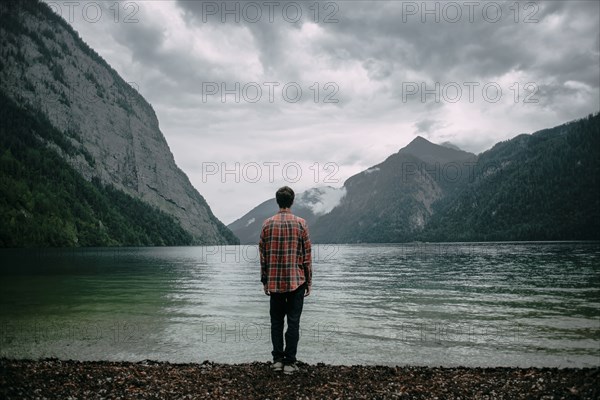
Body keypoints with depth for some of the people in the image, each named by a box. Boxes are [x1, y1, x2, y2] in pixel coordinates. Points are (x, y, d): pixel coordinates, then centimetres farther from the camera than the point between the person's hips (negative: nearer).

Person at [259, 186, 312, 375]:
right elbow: (307, 255, -3)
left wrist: (264, 280, 11)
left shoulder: (267, 224, 1)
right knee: (293, 322, 3)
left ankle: (277, 359, 13)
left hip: (274, 281, 2)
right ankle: (289, 362, 5)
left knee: (276, 321, 12)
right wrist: (308, 281, 5)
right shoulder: (300, 223, -4)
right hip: (296, 281, -2)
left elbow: (263, 254, 3)